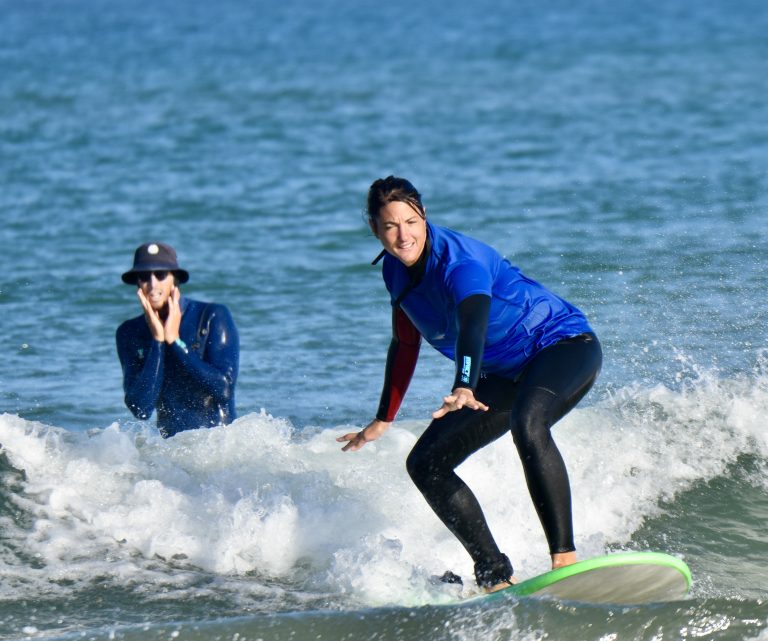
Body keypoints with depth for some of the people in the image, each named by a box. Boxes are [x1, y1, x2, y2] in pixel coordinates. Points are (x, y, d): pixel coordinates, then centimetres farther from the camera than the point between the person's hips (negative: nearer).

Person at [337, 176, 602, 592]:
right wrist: (383, 421, 21)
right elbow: (405, 345, 15)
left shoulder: (460, 261, -25)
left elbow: (472, 327, -44)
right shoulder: (397, 269, 0)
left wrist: (464, 390, -61)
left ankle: (565, 558, -43)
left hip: (562, 346, -9)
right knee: (425, 465, -1)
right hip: (504, 374, 9)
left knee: (527, 425, -40)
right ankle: (497, 577, -5)